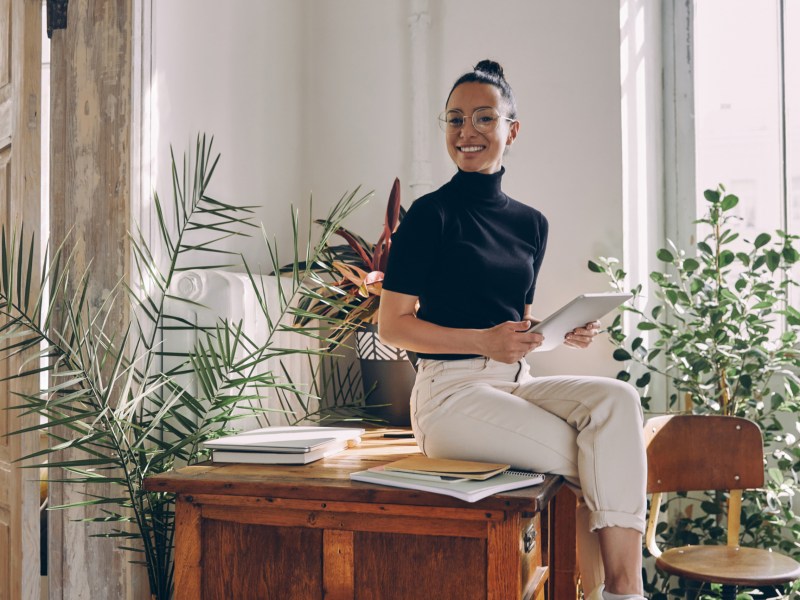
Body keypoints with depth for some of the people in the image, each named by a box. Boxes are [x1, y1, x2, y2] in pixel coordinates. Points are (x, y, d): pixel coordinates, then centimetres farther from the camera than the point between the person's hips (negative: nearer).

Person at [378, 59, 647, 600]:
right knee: (586, 459, -23)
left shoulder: (532, 224, 14)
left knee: (616, 399, -23)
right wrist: (483, 341, -19)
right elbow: (393, 326, -7)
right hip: (452, 390, -5)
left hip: (517, 384, 6)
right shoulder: (431, 215, -4)